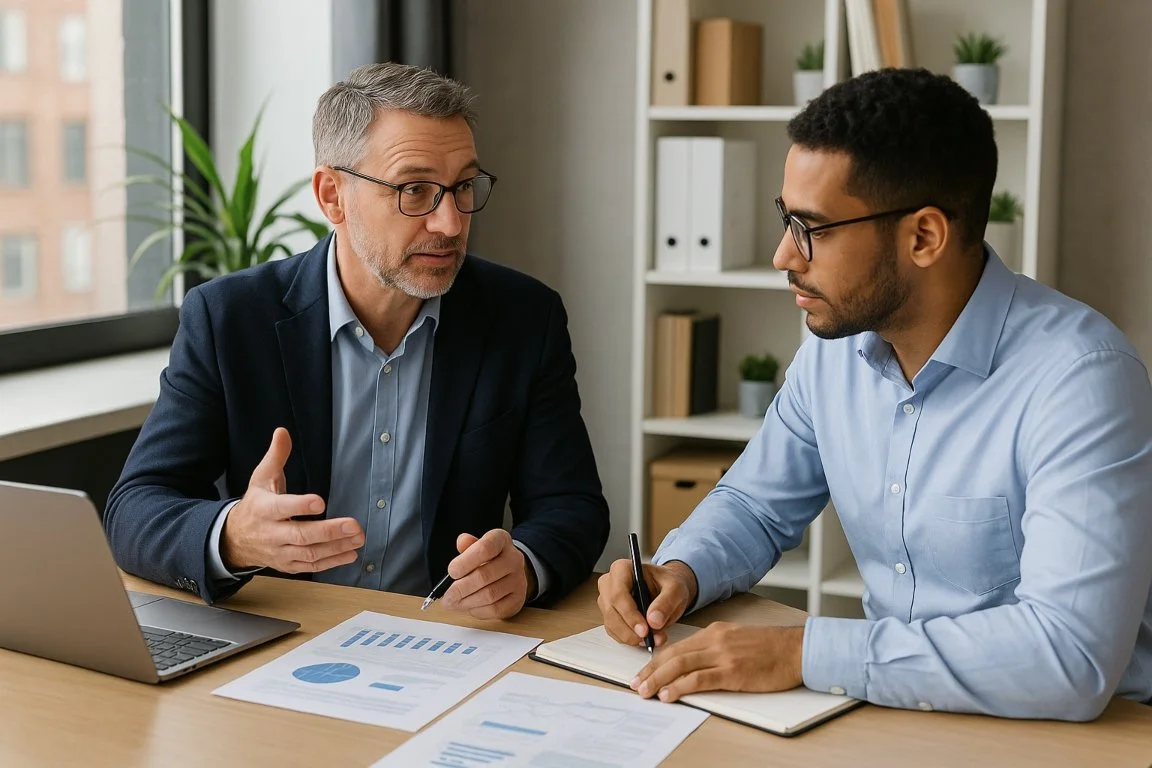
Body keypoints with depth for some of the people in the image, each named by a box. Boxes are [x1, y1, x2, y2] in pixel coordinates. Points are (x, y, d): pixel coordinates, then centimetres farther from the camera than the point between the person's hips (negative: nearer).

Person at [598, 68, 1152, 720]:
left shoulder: (1079, 378, -21)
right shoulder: (835, 346, 1)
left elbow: (1072, 658, -30)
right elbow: (755, 504, 15)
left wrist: (803, 652, -29)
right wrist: (679, 574, -6)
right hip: (895, 713, 6)